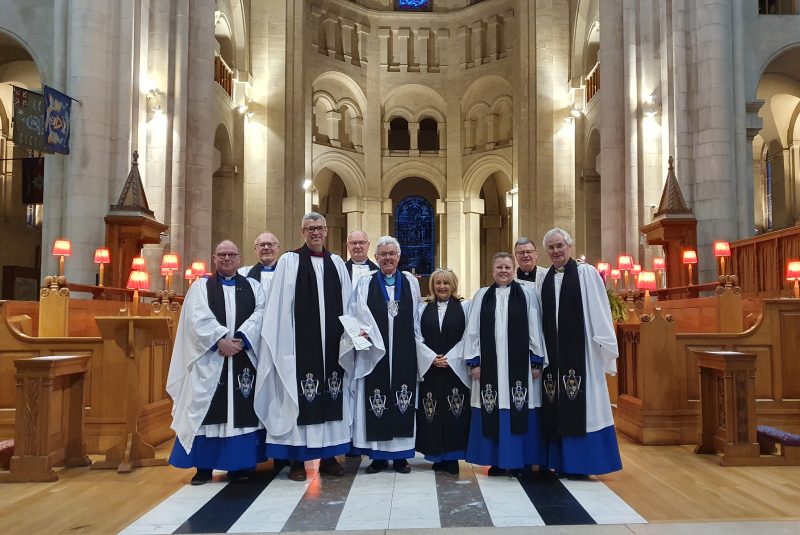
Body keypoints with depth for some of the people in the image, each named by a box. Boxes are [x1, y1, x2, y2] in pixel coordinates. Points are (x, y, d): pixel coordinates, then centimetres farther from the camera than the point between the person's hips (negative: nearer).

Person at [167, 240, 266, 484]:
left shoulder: (253, 287, 13)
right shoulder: (201, 286, 9)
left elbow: (260, 315, -1)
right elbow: (198, 319, -5)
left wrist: (240, 339, -15)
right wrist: (220, 340, -17)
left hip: (244, 358, 1)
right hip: (210, 358, -1)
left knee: (241, 409, 3)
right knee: (207, 409, 0)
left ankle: (239, 464, 10)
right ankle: (204, 466, 7)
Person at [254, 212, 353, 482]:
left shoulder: (337, 263, 12)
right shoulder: (289, 261, 1)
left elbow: (346, 305, 12)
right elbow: (280, 307, -4)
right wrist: (285, 345, -10)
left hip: (331, 344, 4)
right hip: (300, 343, -4)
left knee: (331, 396, 8)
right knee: (299, 397, 0)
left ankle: (328, 455, 18)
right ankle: (298, 458, 10)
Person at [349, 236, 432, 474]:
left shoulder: (411, 283, 10)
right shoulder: (365, 283, 5)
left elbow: (416, 320, 11)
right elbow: (356, 316, 1)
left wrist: (419, 350, 8)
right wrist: (362, 332, -17)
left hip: (404, 353, 1)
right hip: (375, 352, -1)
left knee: (403, 400, 3)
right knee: (376, 400, 0)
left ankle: (400, 455, 13)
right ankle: (378, 455, 11)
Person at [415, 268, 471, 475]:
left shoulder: (464, 307, 4)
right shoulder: (424, 309, 11)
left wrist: (449, 358, -11)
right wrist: (432, 358, -9)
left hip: (456, 370, -2)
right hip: (430, 370, 2)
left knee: (454, 414, -2)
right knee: (432, 413, 2)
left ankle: (451, 456, 6)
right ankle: (437, 456, 11)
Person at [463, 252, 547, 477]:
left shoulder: (527, 293, 3)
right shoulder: (482, 296, 8)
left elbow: (535, 329, 1)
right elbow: (473, 331, 6)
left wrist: (537, 361, -2)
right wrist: (474, 362, 0)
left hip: (519, 363, -1)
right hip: (490, 363, 2)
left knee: (518, 410, 1)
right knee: (493, 411, 3)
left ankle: (520, 460, 12)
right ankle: (497, 460, 13)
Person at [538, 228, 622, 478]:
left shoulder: (586, 273, -3)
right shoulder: (544, 279, 9)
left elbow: (599, 313, -6)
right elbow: (541, 319, 11)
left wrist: (606, 347, -9)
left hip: (581, 352, -4)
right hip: (553, 353, 4)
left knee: (579, 407, -1)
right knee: (556, 408, 8)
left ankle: (580, 463, 9)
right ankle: (560, 461, 17)